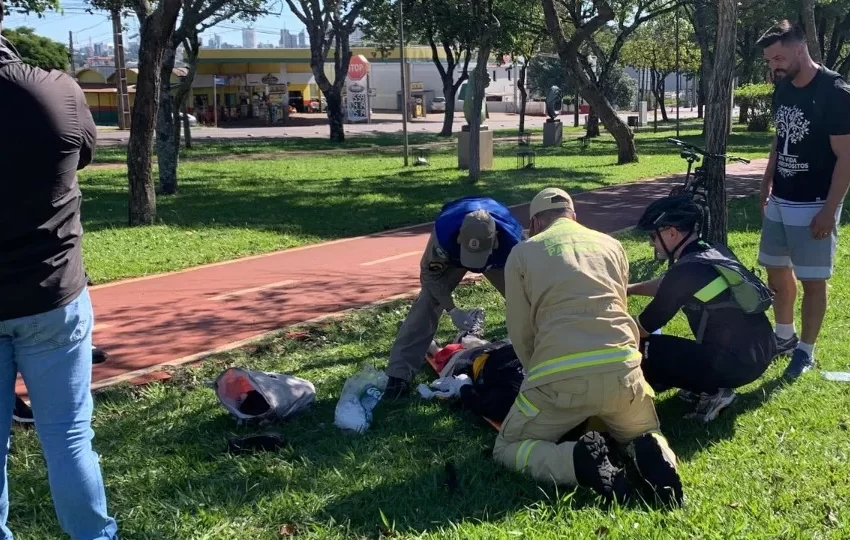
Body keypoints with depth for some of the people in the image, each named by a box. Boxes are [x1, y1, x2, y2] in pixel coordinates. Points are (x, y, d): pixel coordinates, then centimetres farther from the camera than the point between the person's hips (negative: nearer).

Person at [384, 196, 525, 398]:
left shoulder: (511, 239, -42)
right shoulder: (444, 231, -44)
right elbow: (430, 274, -25)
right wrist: (453, 311, -33)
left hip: (499, 258, 1)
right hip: (451, 255, -1)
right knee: (427, 304, -14)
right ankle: (399, 375, -14)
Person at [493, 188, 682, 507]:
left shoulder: (523, 253, 12)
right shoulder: (610, 244, 22)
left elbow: (520, 331, 12)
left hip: (559, 374, -3)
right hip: (621, 367, 3)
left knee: (507, 450, 16)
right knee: (646, 434, 31)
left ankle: (578, 461, -14)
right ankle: (654, 457, -7)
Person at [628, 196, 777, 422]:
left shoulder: (686, 270, -16)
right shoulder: (717, 253, 9)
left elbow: (644, 327, -6)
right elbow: (667, 285, 28)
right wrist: (628, 289, 25)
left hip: (736, 363, -9)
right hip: (762, 353, 9)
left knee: (642, 351, -7)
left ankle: (711, 391, -3)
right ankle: (712, 385, 18)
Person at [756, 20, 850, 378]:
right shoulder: (782, 89, 4)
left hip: (814, 206, -7)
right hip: (779, 202, 7)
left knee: (812, 280, 2)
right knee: (776, 270, 16)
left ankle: (806, 351, 14)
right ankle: (784, 336, 32)